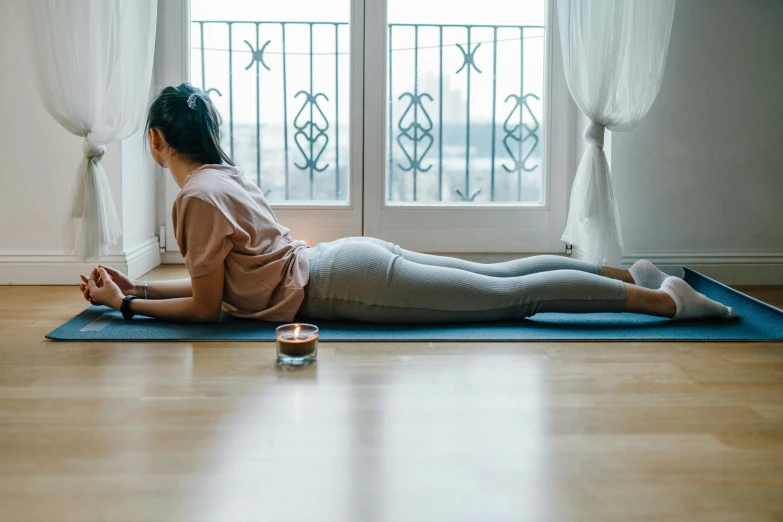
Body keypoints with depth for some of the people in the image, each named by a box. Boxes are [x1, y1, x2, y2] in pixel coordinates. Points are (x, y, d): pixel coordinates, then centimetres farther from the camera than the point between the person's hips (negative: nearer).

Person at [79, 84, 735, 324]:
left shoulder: (199, 195, -15)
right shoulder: (224, 172, 14)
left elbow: (205, 308, -11)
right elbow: (213, 279, 21)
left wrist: (126, 304, -1)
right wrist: (135, 285, 20)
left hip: (351, 285, -8)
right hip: (352, 260, 8)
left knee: (510, 294, -7)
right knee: (504, 279, 13)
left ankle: (662, 300, -2)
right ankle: (635, 275, 18)